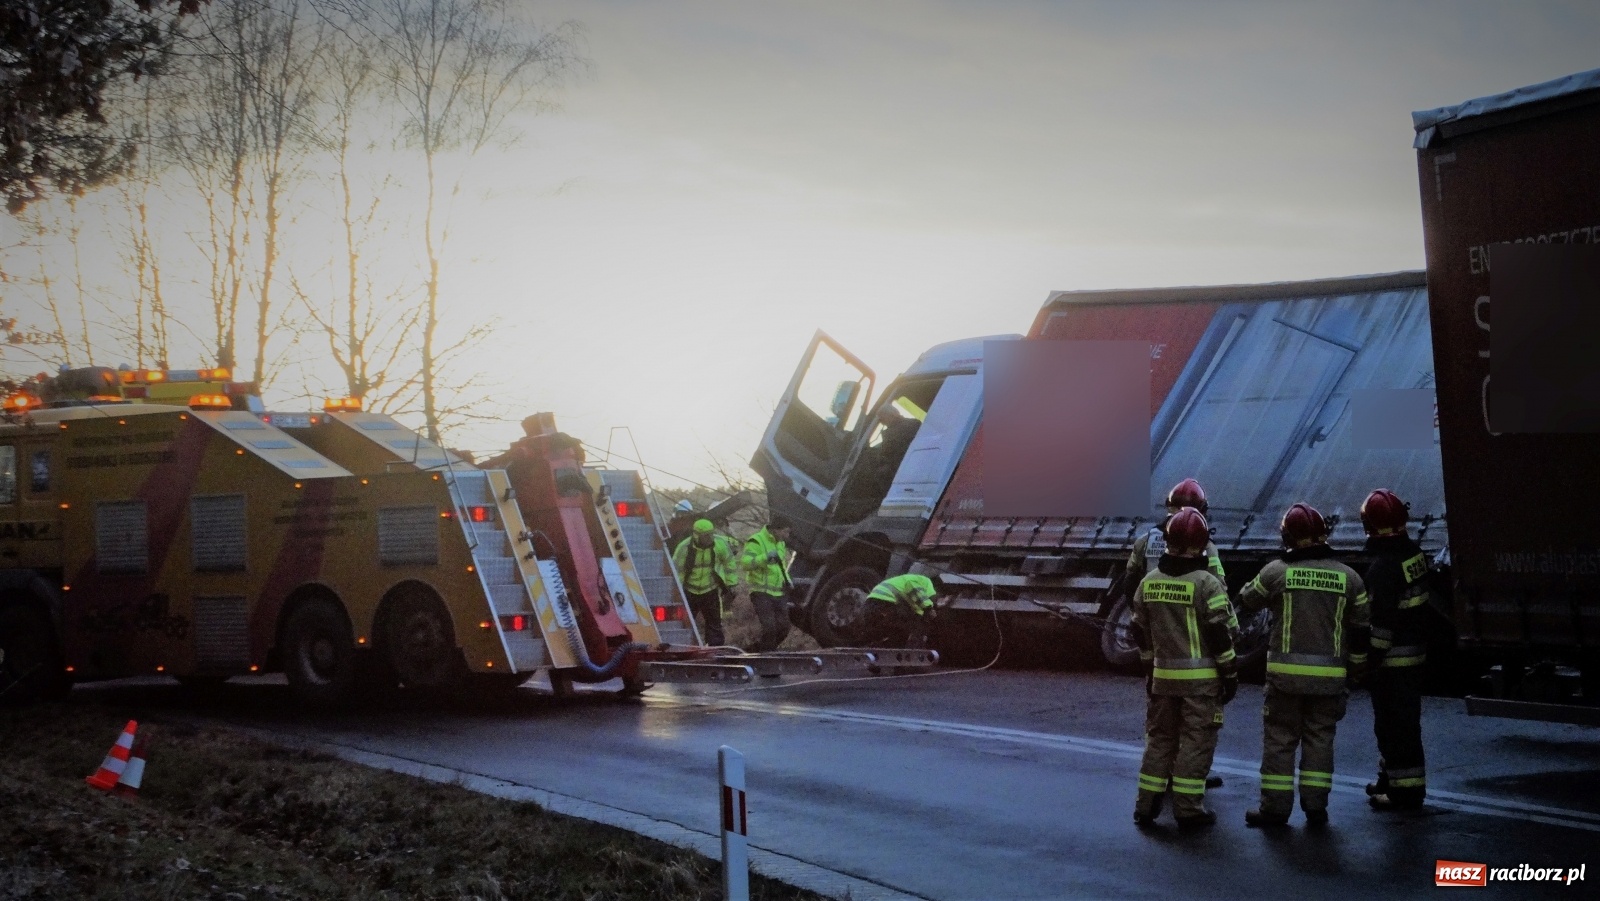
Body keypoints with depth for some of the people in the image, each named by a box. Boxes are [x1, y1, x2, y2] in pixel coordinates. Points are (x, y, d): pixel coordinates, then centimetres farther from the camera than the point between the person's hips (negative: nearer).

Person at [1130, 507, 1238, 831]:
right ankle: (1188, 810, 1)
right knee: (1196, 742, 1)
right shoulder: (1206, 584, -13)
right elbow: (1221, 634, -13)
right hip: (1201, 679, -5)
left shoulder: (1149, 582, 4)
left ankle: (1147, 805, 14)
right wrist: (1230, 674, -3)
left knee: (1159, 737, 14)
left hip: (1163, 675, 5)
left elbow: (1141, 632, 11)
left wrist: (1149, 670, 21)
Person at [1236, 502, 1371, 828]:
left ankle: (1275, 807, 5)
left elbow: (1246, 601, 10)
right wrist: (1355, 671, 17)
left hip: (1286, 673, -2)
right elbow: (1360, 630, 7)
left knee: (1280, 738, 5)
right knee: (1320, 738, 11)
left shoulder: (1276, 572, -6)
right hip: (1329, 676, 2)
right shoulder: (1348, 578, 2)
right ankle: (1315, 806, 10)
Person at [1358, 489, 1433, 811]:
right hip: (1416, 651, 10)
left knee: (1395, 724, -3)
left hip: (1393, 659, -10)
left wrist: (1371, 658, -17)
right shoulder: (1415, 554, 5)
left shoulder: (1383, 566, -22)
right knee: (1403, 720, 20)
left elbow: (1382, 619, -23)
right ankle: (1392, 778, 32)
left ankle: (1405, 789, 0)